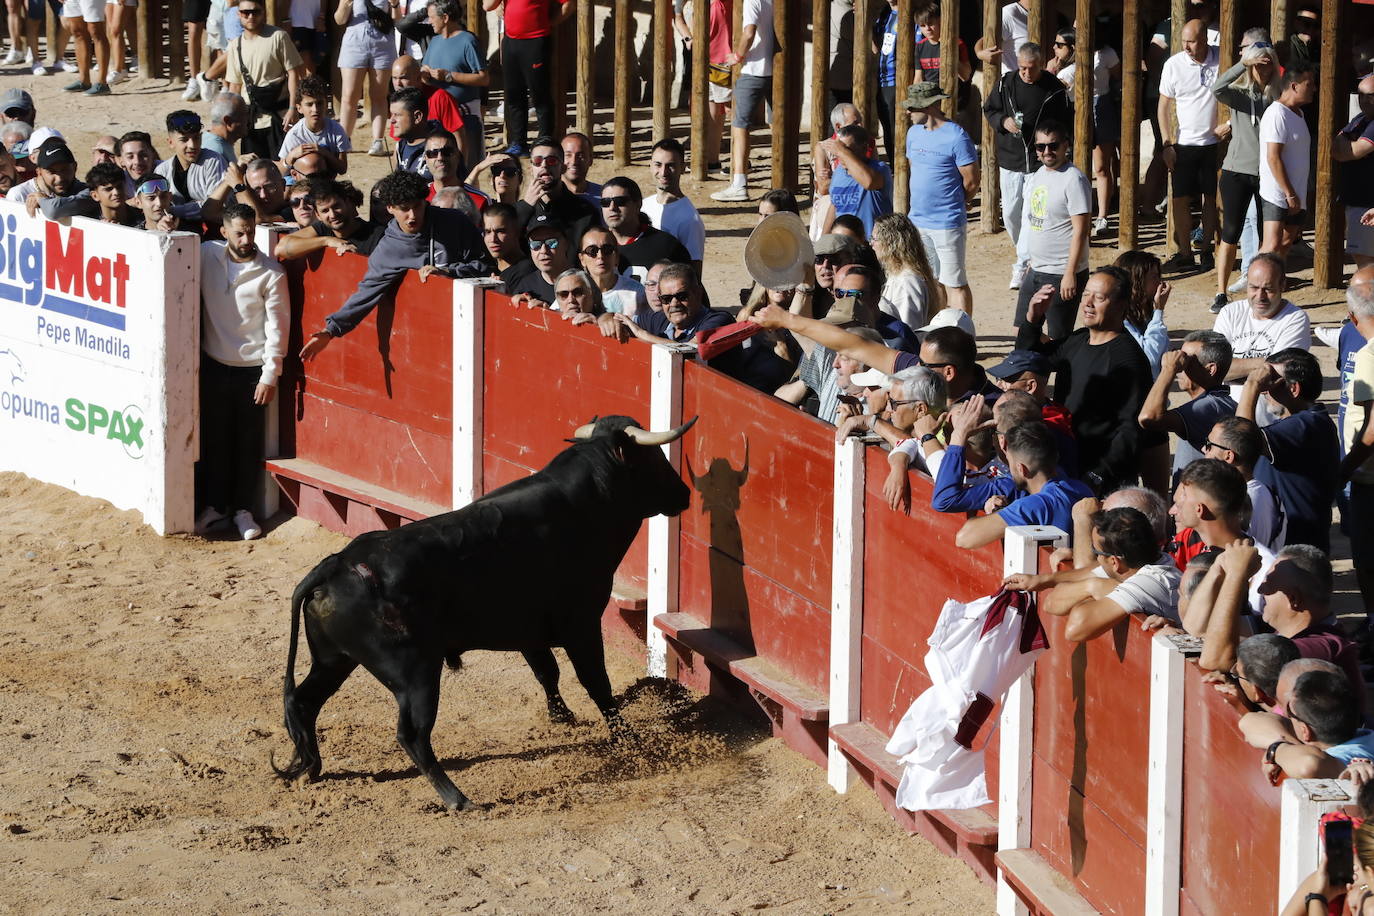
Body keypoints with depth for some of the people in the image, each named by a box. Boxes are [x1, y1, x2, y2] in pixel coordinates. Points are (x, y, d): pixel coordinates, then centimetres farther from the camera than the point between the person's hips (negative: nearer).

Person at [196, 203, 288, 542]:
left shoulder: (271, 273, -12)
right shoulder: (207, 256, -4)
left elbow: (277, 326, -9)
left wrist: (270, 376, -10)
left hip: (252, 369, -2)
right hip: (214, 364, 3)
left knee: (249, 442, 6)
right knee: (214, 439, 11)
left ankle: (243, 508, 18)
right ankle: (215, 505, 24)